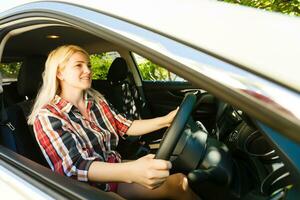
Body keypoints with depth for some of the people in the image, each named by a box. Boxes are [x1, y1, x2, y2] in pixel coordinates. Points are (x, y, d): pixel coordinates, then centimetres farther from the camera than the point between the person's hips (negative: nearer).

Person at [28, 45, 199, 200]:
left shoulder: (97, 100, 3)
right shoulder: (47, 116, -17)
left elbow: (126, 127, 7)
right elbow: (75, 166, -28)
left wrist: (166, 120, -7)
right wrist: (131, 171, -46)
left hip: (116, 167, 6)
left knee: (179, 179, -13)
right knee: (177, 184, -17)